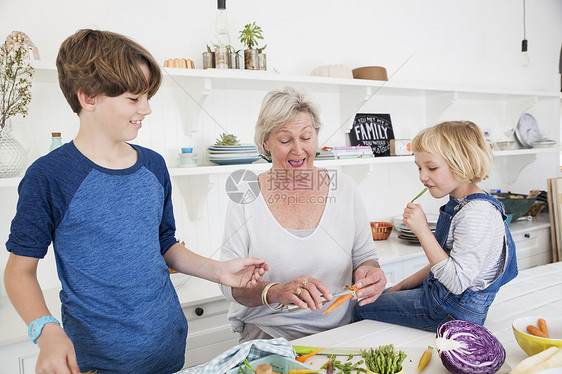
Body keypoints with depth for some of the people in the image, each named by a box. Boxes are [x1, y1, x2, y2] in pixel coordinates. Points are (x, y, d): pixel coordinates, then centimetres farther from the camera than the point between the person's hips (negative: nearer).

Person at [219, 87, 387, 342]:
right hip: (269, 336, -2)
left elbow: (364, 256, 11)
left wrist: (367, 271, -12)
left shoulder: (344, 189, 5)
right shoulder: (245, 198, -3)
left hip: (340, 330, 3)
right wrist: (275, 292, -26)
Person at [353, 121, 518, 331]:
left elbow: (457, 283, -31)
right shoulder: (458, 204, 6)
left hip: (454, 311, -10)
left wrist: (422, 230, -32)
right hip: (438, 294, 10)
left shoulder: (476, 214, -27)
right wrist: (405, 285, 14)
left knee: (360, 311, -3)